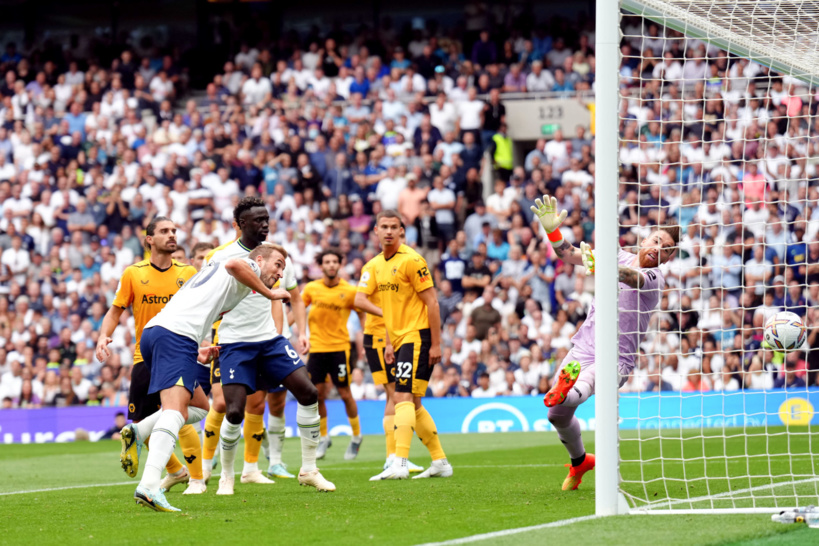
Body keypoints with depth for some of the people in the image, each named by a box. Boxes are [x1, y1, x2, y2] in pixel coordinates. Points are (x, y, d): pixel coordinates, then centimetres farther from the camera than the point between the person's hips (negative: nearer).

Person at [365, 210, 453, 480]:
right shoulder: (377, 265, 12)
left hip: (417, 336, -9)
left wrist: (436, 344, -15)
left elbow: (431, 301, -13)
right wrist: (389, 344, 17)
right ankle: (440, 462, 19)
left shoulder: (411, 260, -12)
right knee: (413, 405, 11)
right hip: (400, 339, 9)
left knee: (403, 398, -18)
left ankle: (400, 463, -24)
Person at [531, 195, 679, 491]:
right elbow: (570, 254, 4)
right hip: (583, 349, 6)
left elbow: (632, 277, -33)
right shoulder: (619, 257, 8)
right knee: (558, 416, 9)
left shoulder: (654, 277, -10)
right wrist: (552, 229, -18)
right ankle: (580, 461, 34)